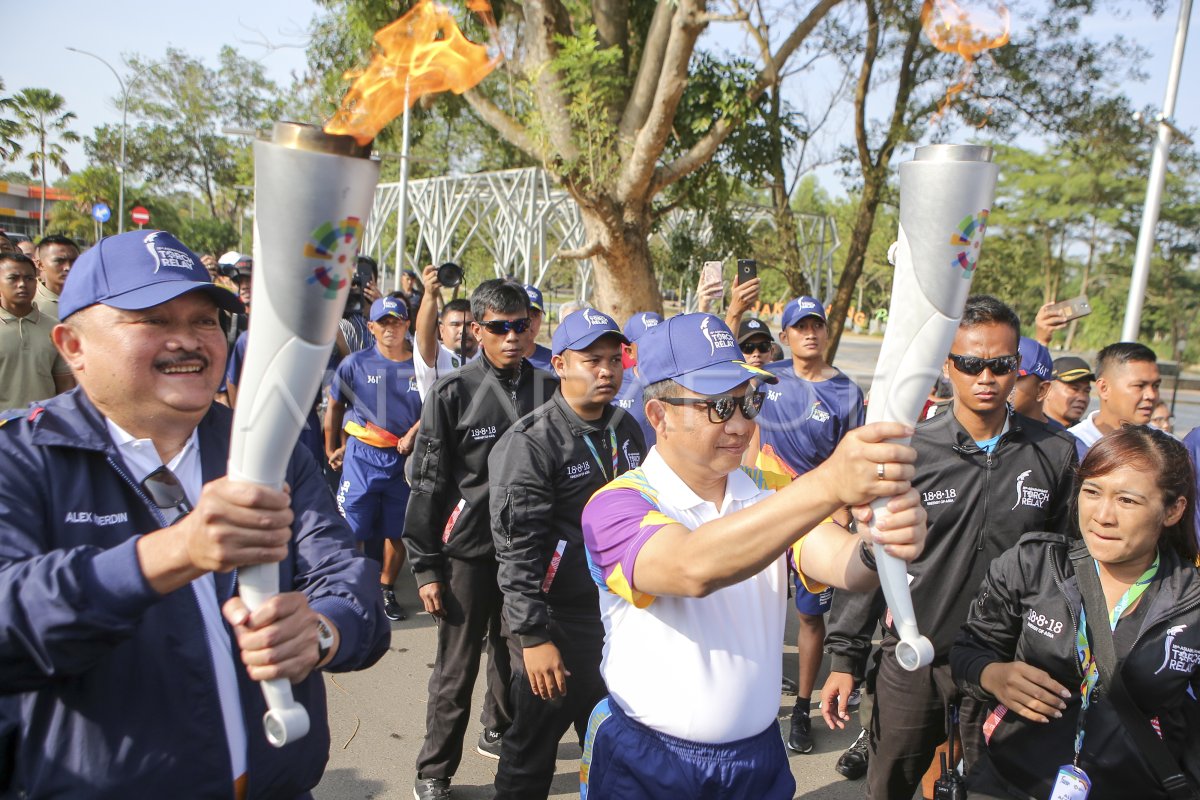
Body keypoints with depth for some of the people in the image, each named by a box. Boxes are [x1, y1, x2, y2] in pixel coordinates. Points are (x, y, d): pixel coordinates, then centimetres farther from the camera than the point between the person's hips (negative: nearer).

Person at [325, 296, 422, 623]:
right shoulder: (356, 363, -1)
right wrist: (331, 449, 12)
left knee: (396, 530, 9)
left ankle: (386, 590, 27)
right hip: (361, 456, -1)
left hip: (404, 458, 2)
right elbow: (334, 406, 10)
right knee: (351, 529, -2)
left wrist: (413, 433, -7)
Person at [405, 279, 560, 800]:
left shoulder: (550, 391, 2)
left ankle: (500, 732, 42)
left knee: (516, 655, 17)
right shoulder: (452, 393, -6)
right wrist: (425, 566, -7)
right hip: (469, 550, -3)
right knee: (456, 669, 5)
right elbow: (427, 485, -5)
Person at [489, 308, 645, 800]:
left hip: (622, 612, 6)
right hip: (557, 621, -6)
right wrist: (533, 637, -19)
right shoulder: (530, 443, -15)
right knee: (530, 758, 10)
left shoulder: (627, 430, 6)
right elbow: (518, 549, -17)